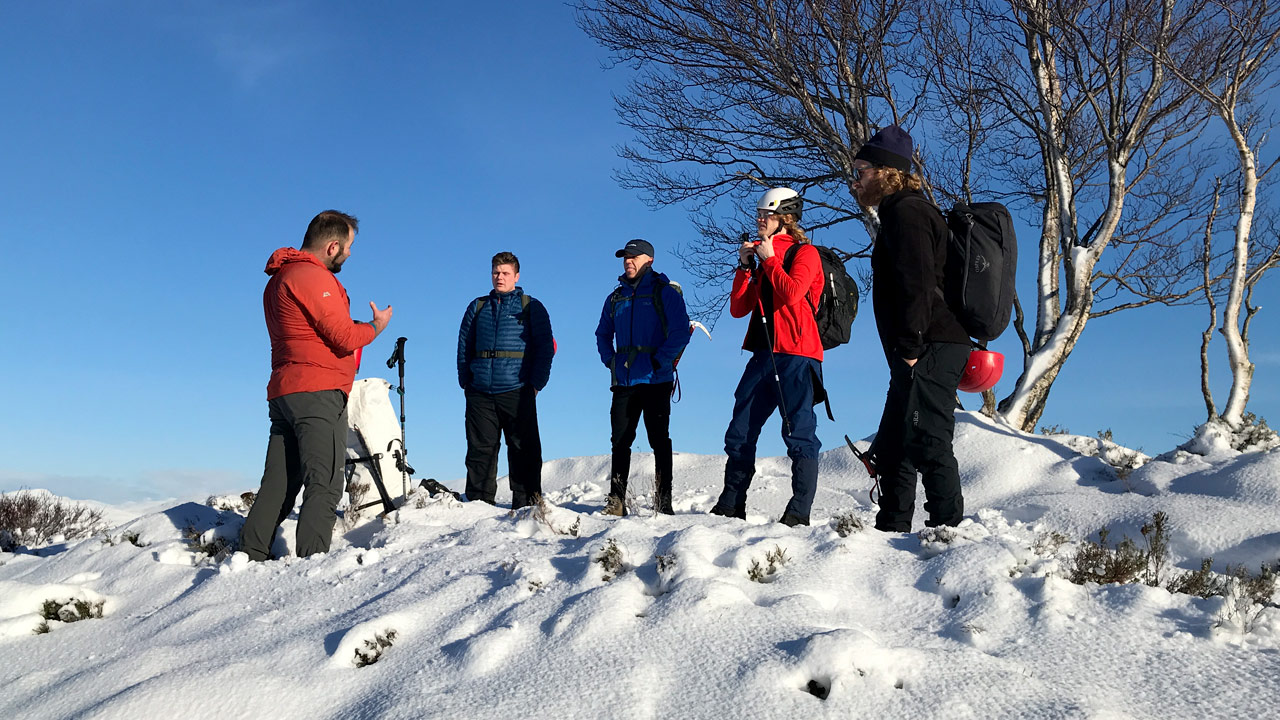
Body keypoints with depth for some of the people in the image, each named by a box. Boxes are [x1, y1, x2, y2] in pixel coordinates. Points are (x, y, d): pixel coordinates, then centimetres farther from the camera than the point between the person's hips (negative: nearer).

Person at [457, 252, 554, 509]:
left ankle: (526, 505, 5)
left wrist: (536, 384, -5)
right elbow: (464, 346, 18)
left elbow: (545, 348, 3)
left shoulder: (531, 307, 8)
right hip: (480, 394, 3)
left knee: (523, 451, -1)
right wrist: (466, 382, 9)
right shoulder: (478, 307, 17)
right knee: (480, 451, 4)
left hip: (517, 393, -3)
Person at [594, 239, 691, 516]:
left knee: (659, 439, -3)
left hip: (655, 380, -5)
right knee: (620, 440, 4)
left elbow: (680, 332, -8)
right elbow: (603, 334, 27)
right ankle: (616, 501, 9)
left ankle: (664, 501, 1)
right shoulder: (616, 297, 16)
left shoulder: (665, 293, 0)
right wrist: (610, 360, 11)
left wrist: (660, 361, -14)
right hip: (623, 381, 5)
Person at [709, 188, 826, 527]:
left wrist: (769, 260, -6)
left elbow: (792, 293, -17)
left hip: (796, 353, -7)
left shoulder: (805, 252, 2)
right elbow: (738, 308, 13)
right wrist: (745, 266, 4)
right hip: (764, 354, 7)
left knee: (798, 430, -9)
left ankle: (800, 511, -8)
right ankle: (731, 504, 8)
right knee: (740, 431, 3)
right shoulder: (763, 260, 22)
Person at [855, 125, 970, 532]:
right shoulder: (899, 213, 25)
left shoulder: (906, 211, -8)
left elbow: (917, 284, -20)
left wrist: (910, 347, -23)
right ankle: (892, 529, 21)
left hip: (929, 351, -11)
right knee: (892, 446, 14)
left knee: (928, 442, -12)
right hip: (925, 354, 11)